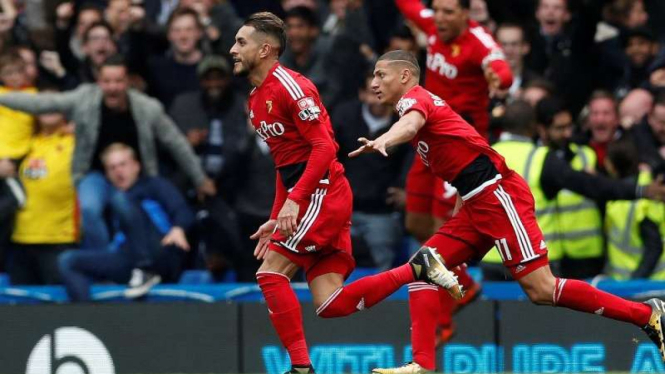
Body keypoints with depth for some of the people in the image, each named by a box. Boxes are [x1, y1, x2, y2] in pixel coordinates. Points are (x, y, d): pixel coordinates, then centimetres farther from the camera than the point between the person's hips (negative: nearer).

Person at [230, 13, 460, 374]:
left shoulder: (290, 86, -11)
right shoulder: (257, 97, 19)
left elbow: (324, 146, -18)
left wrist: (294, 201, -24)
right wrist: (275, 219, 20)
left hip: (323, 193, -9)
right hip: (312, 200, 9)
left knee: (271, 273, -12)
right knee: (330, 304, -1)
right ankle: (416, 269, 5)